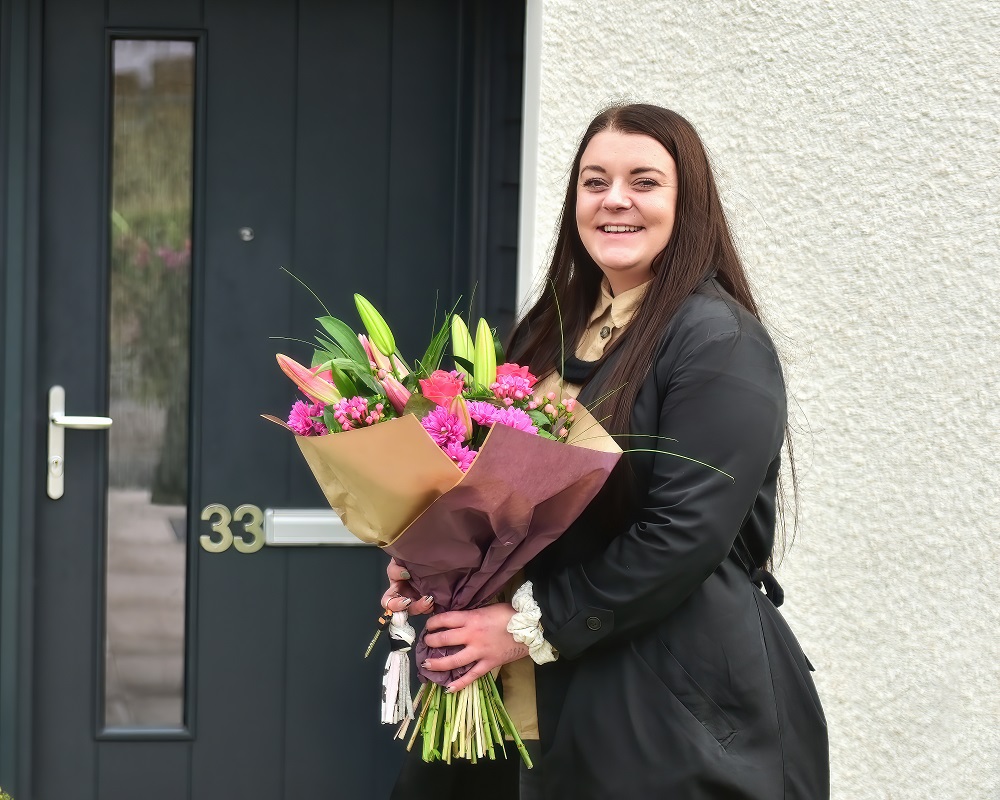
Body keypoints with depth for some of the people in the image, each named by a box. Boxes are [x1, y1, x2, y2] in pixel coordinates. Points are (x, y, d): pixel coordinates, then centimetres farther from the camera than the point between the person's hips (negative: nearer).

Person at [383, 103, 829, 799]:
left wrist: (532, 625, -18)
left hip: (680, 707, -7)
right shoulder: (553, 330, 10)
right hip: (563, 694, 7)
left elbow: (685, 532, -21)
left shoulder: (720, 344, -14)